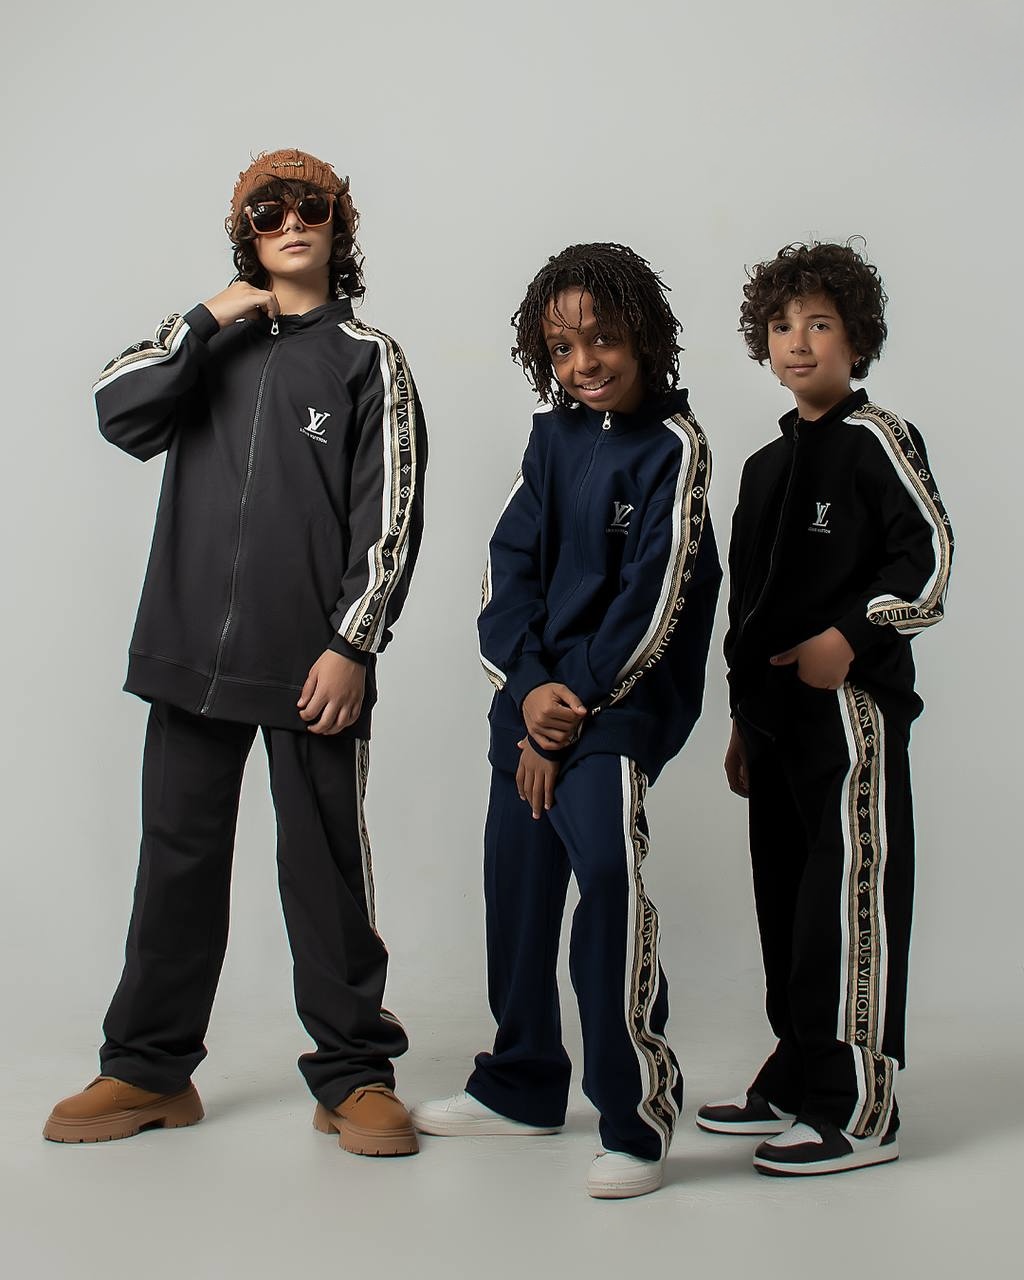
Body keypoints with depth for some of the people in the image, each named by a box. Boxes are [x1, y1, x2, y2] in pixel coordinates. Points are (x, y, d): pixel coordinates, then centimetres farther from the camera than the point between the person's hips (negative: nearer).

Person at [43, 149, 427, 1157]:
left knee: (326, 865, 2)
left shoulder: (366, 358, 5)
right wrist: (205, 322, -6)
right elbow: (119, 413, -2)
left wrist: (353, 642, -10)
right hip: (192, 653, 3)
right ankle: (148, 1068, 21)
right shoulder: (208, 343, 16)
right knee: (177, 856, 9)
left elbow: (390, 516, -2)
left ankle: (353, 1074, 14)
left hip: (312, 663, -3)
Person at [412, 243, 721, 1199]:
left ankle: (638, 1120, -6)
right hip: (530, 699, 7)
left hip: (617, 707, -7)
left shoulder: (672, 446, -6)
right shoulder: (553, 437, 11)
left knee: (609, 885, -19)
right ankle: (520, 1086, 30)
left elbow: (653, 600, -12)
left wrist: (574, 701, -11)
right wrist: (530, 687, -10)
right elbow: (509, 568, 5)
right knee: (516, 891, 13)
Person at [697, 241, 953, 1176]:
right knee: (786, 897, 12)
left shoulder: (876, 439, -3)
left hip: (852, 705, -8)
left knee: (850, 898, -6)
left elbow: (930, 556, -11)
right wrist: (744, 720, 20)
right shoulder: (768, 464, 19)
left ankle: (860, 1113, 1)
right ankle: (797, 1086, 23)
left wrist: (848, 638, -19)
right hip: (777, 712, 8)